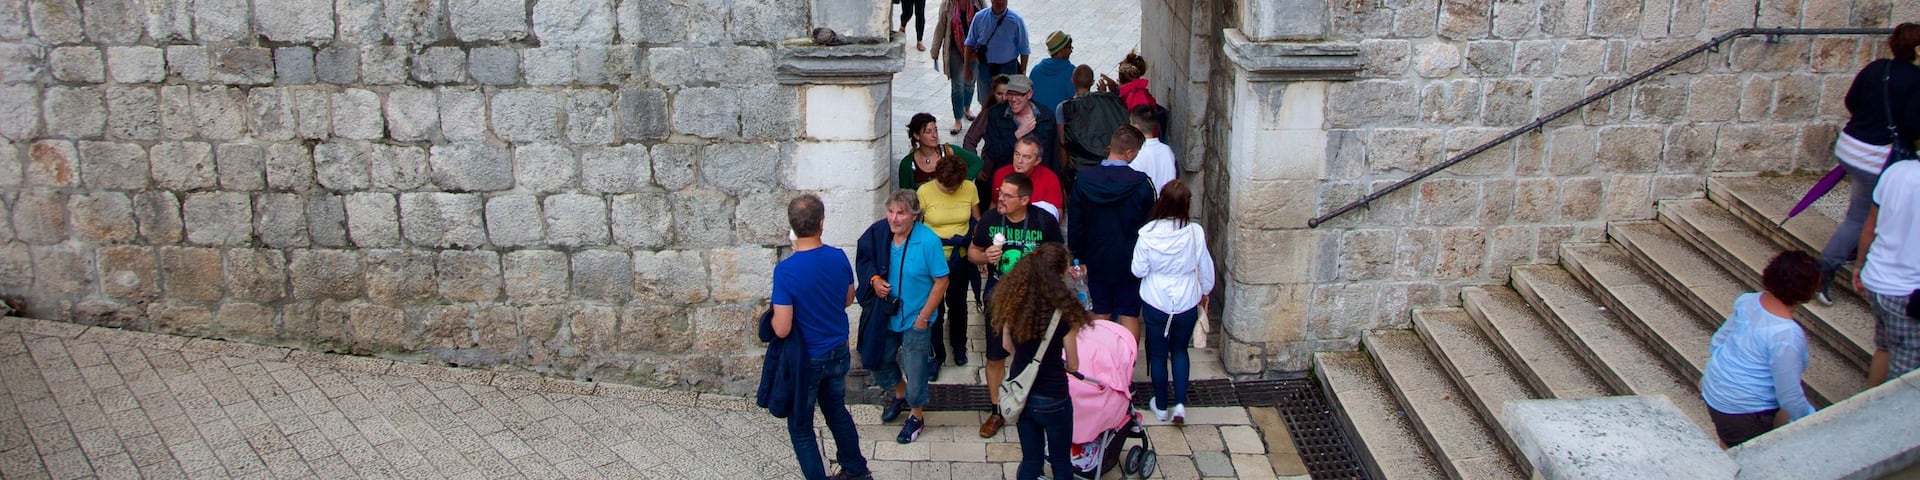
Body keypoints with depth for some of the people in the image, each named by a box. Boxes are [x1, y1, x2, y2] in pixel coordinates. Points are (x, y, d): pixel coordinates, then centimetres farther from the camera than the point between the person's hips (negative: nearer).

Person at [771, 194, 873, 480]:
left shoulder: (785, 271, -26)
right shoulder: (839, 258, -10)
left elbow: (782, 329, -24)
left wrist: (773, 315, -4)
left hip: (806, 360, -6)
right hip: (839, 352, 6)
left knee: (800, 427, 13)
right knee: (837, 410, 27)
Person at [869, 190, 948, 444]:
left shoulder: (928, 241, -23)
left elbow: (941, 281, -16)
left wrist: (924, 316, -16)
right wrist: (876, 280, -13)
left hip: (916, 320, -5)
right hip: (886, 315, 5)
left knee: (915, 372, 6)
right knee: (879, 361, 19)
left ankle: (917, 416, 32)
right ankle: (899, 395, 50)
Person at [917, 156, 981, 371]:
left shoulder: (970, 188, -9)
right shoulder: (925, 191, -15)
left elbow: (977, 221, 2)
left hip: (960, 258, 2)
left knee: (957, 303, 19)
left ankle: (959, 346, 41)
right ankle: (937, 353, 22)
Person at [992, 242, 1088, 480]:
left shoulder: (1013, 303, -8)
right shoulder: (1062, 314, -22)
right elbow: (1073, 365, -9)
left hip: (1019, 395, 5)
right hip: (1052, 399, -5)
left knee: (1030, 460, 20)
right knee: (1061, 461, 18)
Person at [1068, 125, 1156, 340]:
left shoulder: (1084, 180, -9)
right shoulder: (1142, 183, -17)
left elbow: (1075, 224, -3)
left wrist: (1079, 258, 8)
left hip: (1097, 260, 2)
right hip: (1130, 262, -2)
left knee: (1100, 315, 14)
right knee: (1129, 316, 8)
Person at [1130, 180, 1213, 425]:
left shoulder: (1148, 233, -19)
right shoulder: (1195, 232, -16)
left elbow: (1138, 270, -11)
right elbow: (1205, 268, -3)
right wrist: (1205, 292, 15)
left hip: (1155, 303, -1)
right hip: (1187, 303, 1)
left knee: (1158, 354, 16)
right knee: (1180, 351, 22)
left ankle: (1161, 405, 28)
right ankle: (1180, 402, 12)